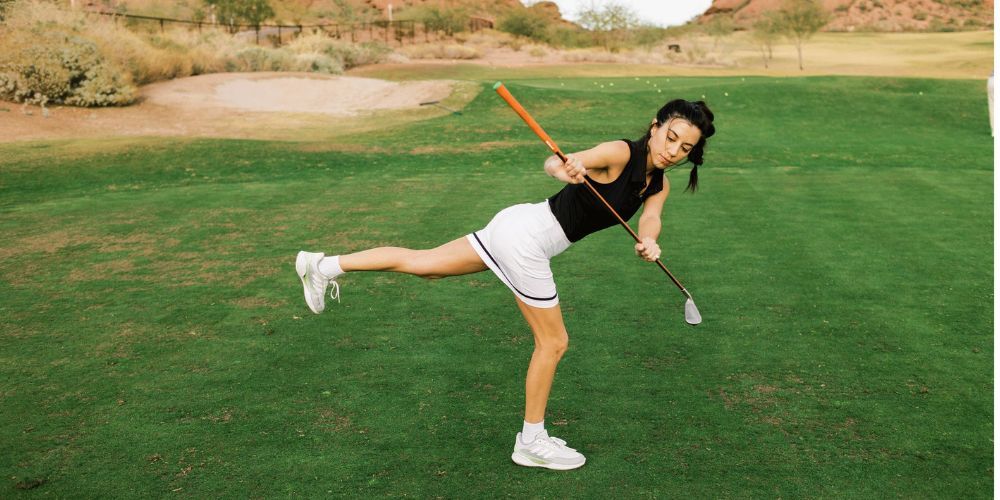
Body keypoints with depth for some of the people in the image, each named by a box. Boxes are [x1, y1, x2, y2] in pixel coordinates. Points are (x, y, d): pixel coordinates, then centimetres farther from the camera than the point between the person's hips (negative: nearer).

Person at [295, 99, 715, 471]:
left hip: (516, 225, 8)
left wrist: (648, 243, -30)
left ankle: (326, 265, 24)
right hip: (525, 239, -8)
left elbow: (649, 220, -7)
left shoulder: (659, 185, 7)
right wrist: (566, 169, -50)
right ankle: (531, 442, 22)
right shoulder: (621, 153, -17)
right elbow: (553, 162, -27)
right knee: (553, 342, 5)